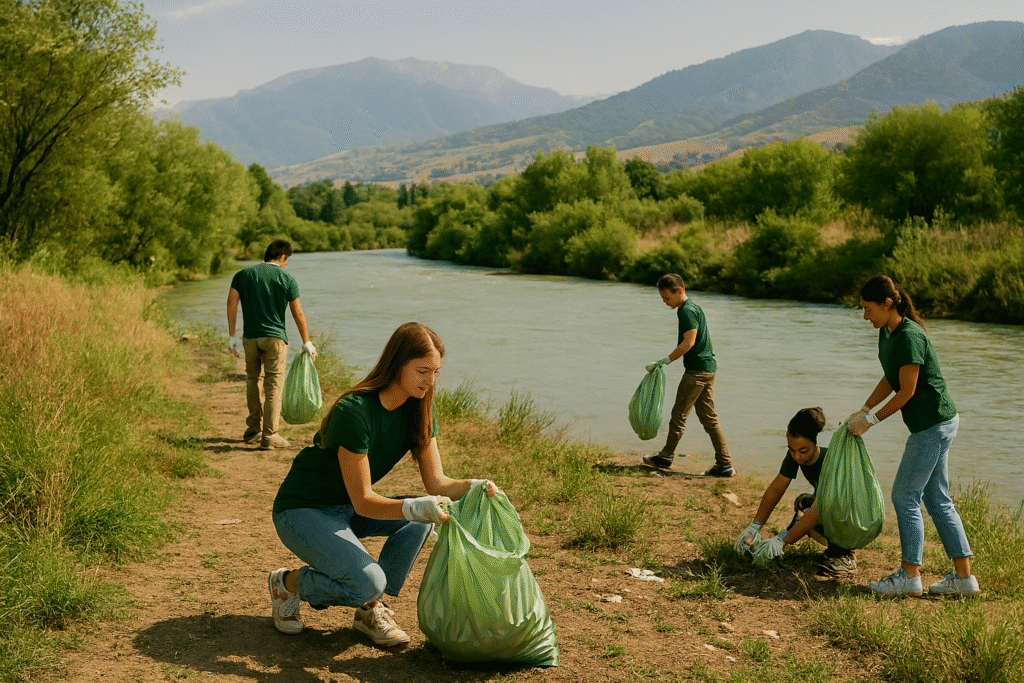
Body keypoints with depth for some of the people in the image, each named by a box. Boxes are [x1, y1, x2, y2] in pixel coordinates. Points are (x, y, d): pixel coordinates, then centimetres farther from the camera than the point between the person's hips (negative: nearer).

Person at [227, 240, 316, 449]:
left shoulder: (243, 274, 8)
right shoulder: (287, 279, 0)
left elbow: (232, 302, -1)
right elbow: (298, 314, 1)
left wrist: (232, 336, -1)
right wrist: (306, 343, 10)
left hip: (250, 337, 3)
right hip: (275, 337, -3)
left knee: (253, 381, 18)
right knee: (273, 386, 0)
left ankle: (253, 429, 24)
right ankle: (269, 436, -1)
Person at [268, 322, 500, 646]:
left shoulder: (419, 407, -7)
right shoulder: (354, 411, -29)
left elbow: (436, 483, -8)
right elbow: (362, 501, -28)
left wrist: (474, 486, -28)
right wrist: (414, 507, -45)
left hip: (347, 511, 7)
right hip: (301, 511, -7)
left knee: (423, 517, -18)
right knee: (368, 581, -28)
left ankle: (370, 609, -4)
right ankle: (288, 583, 1)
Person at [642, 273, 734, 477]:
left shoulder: (686, 311, -14)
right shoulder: (694, 308, 17)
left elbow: (689, 342, -20)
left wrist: (665, 361, -17)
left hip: (697, 371, -10)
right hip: (708, 368, 10)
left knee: (679, 414, 2)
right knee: (709, 418, 9)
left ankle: (666, 456, 13)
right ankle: (725, 464, 7)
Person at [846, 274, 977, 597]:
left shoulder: (909, 337, -21)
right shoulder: (887, 334, 8)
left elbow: (907, 391, -19)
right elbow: (890, 380, 17)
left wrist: (871, 419, -11)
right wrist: (863, 411, 10)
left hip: (934, 423, -10)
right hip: (937, 424, 10)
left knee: (905, 496, -2)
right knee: (937, 500, 13)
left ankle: (910, 576, 6)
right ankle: (964, 576, 18)